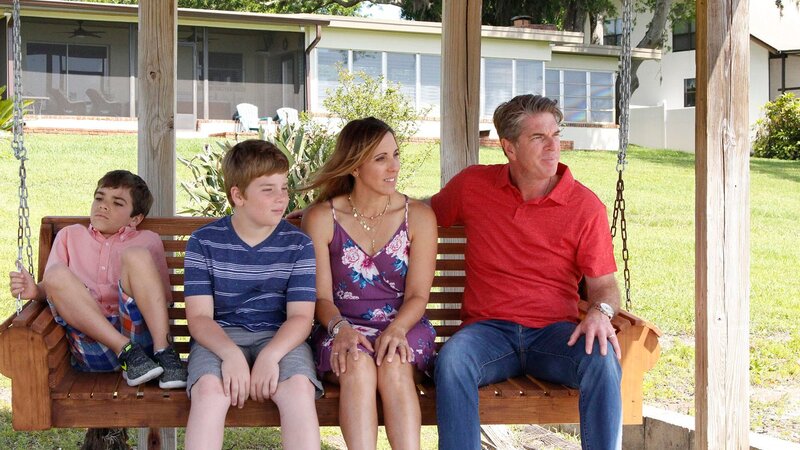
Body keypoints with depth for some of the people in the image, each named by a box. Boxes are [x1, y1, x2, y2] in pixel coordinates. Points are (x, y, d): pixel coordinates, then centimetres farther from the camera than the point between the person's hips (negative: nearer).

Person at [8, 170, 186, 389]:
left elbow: (164, 296, 17)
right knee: (57, 274, -22)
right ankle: (128, 352, -29)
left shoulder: (147, 240, 22)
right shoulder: (70, 235, 26)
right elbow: (51, 286, 15)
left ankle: (164, 352, -31)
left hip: (137, 333, -1)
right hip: (90, 341, 1)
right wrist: (36, 290, -8)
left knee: (136, 255, -20)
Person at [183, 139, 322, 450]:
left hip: (280, 337, 1)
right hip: (220, 336, 0)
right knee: (209, 388, -32)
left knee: (299, 387, -31)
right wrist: (231, 354, -25)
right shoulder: (204, 242, 1)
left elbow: (301, 316, -3)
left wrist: (270, 356, -23)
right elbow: (199, 316, -5)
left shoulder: (298, 244, 3)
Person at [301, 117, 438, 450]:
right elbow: (321, 295, 0)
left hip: (402, 326, 1)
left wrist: (396, 329, -21)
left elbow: (418, 295, 0)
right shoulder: (321, 218, 1)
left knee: (394, 365, -34)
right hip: (344, 327, 0)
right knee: (359, 365, -35)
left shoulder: (418, 216, 4)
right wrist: (339, 327, -22)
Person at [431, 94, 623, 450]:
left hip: (555, 331, 0)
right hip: (489, 329, 0)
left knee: (603, 360, -32)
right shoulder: (472, 186, 6)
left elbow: (603, 282, 4)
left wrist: (600, 311, -19)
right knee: (452, 359, -33)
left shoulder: (586, 206, 2)